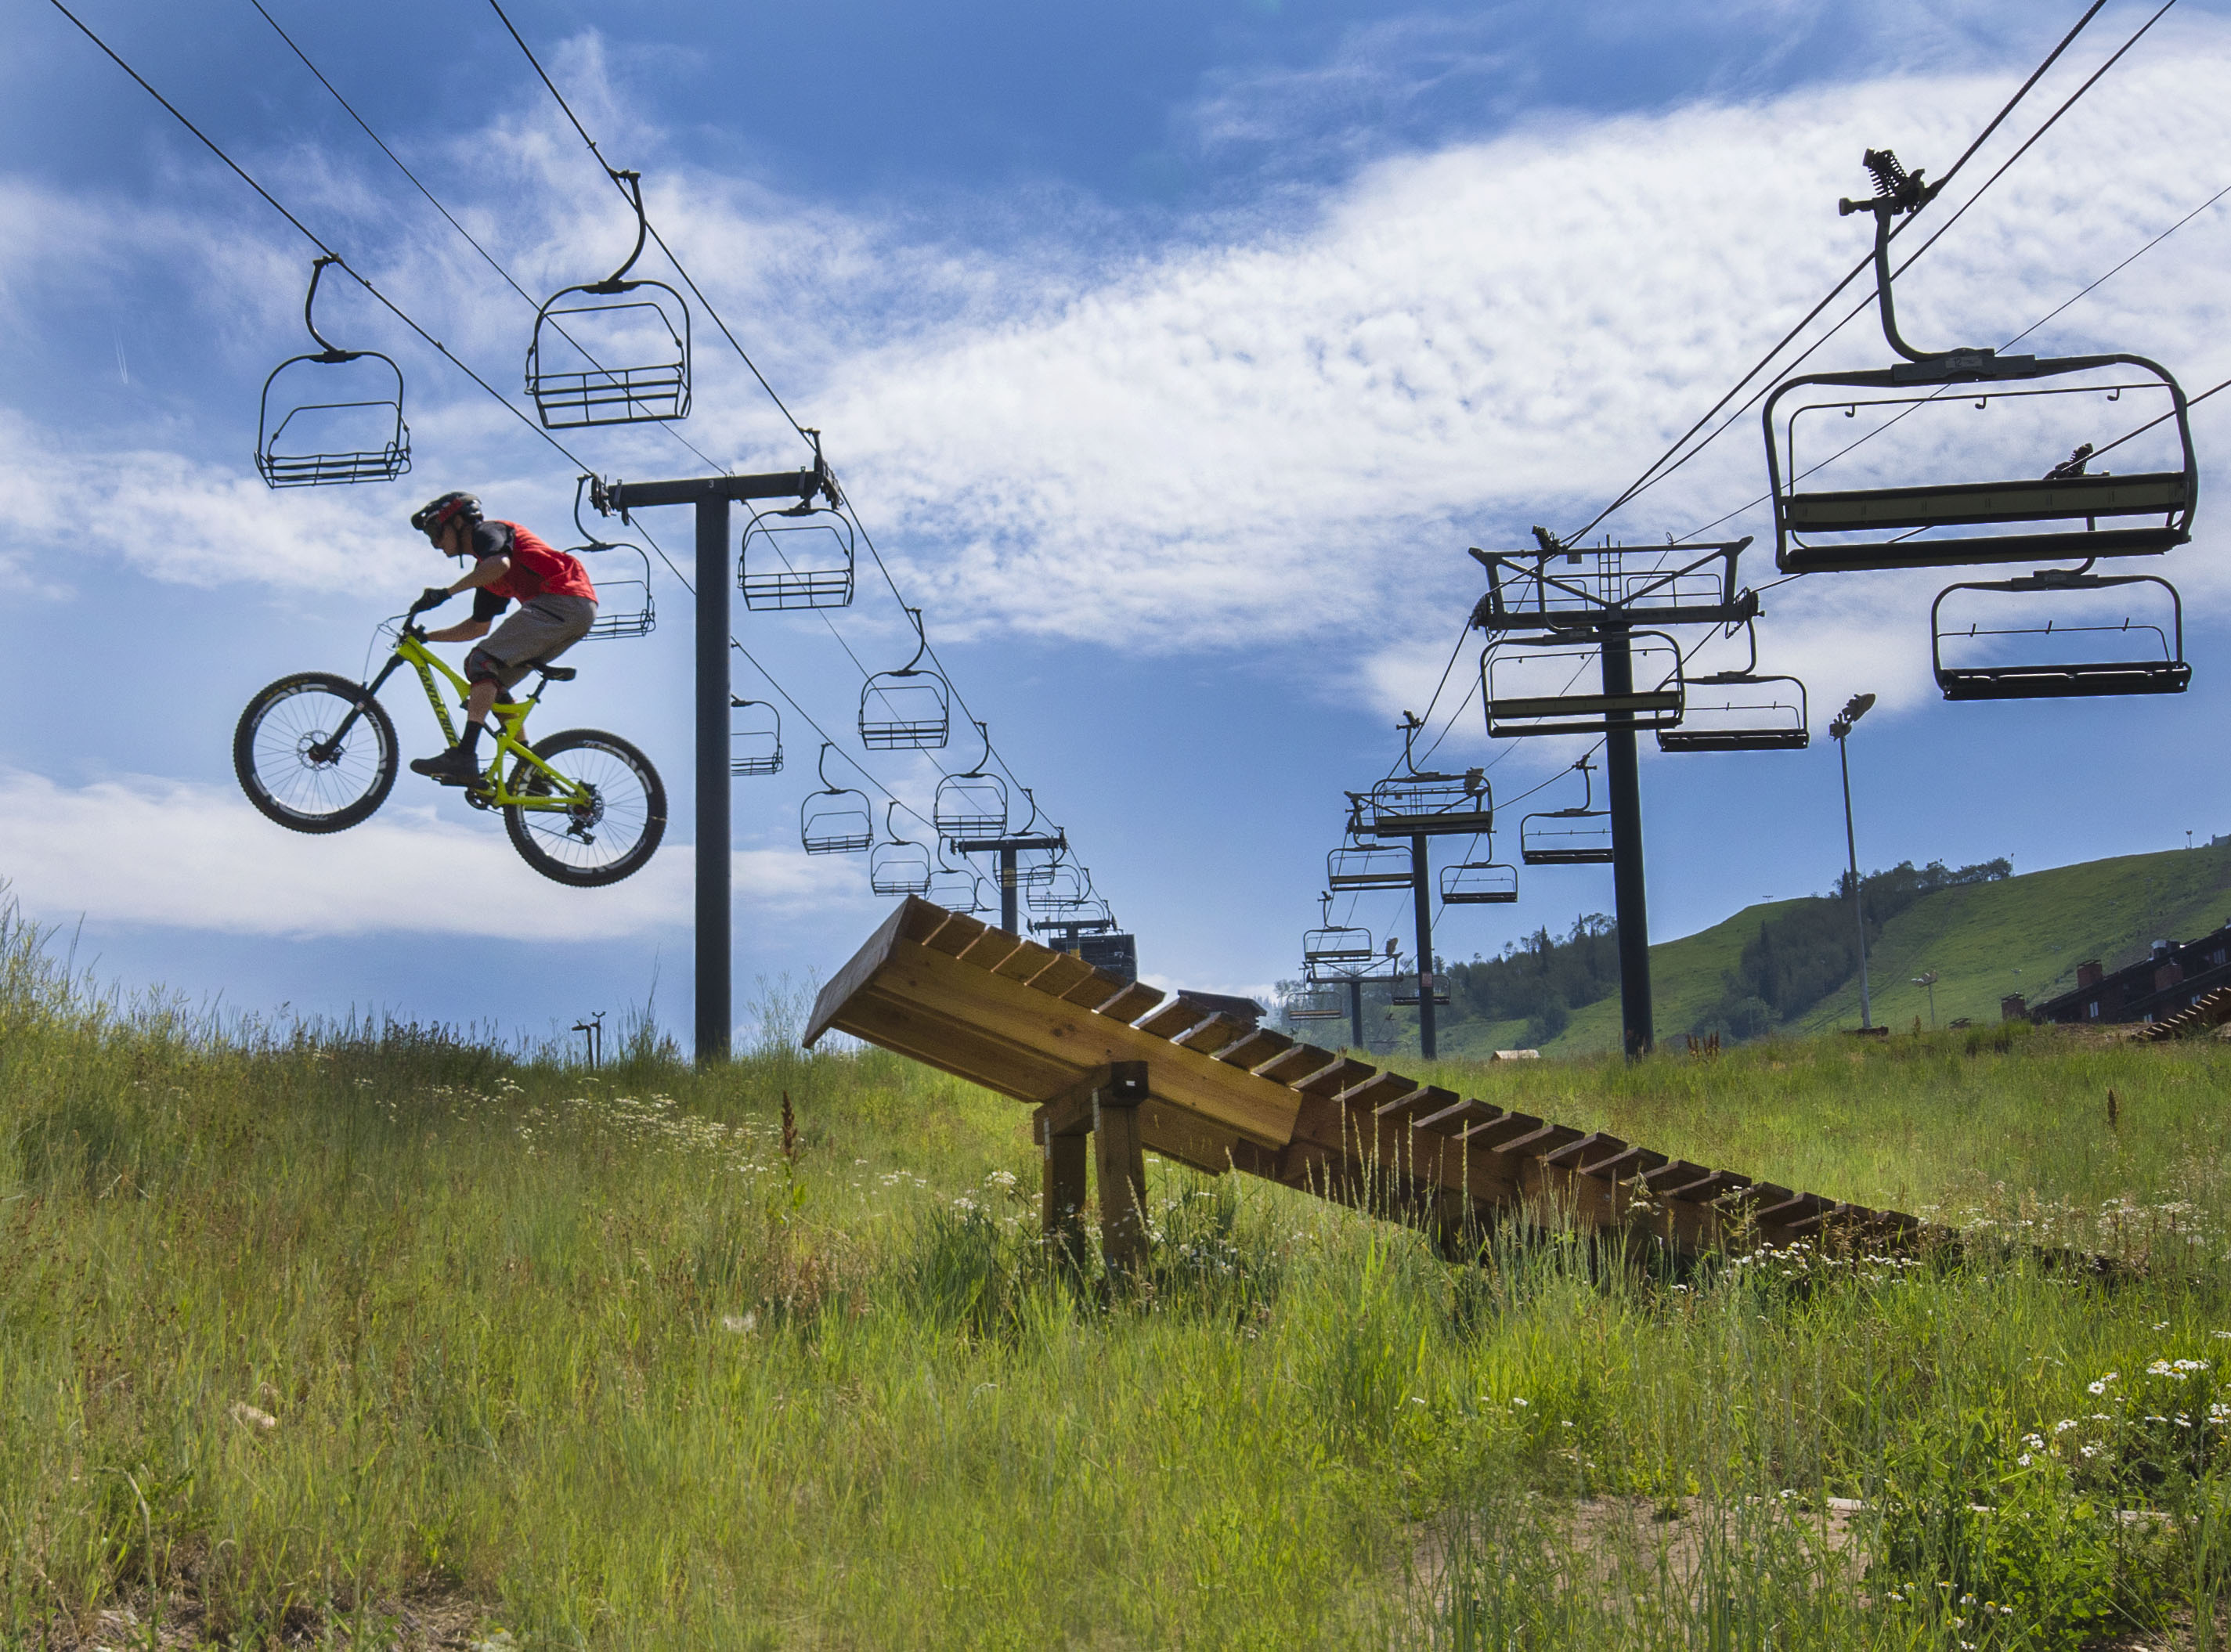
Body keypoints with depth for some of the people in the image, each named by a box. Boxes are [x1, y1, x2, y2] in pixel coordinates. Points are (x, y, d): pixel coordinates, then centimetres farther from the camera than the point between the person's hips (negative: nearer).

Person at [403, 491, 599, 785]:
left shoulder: (487, 531, 4)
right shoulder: (485, 572, 30)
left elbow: (499, 564, -20)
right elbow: (478, 627, 33)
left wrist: (446, 592, -18)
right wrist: (426, 636, 29)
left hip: (562, 600, -10)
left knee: (483, 661, -17)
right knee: (491, 680, 11)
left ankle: (464, 756, -29)